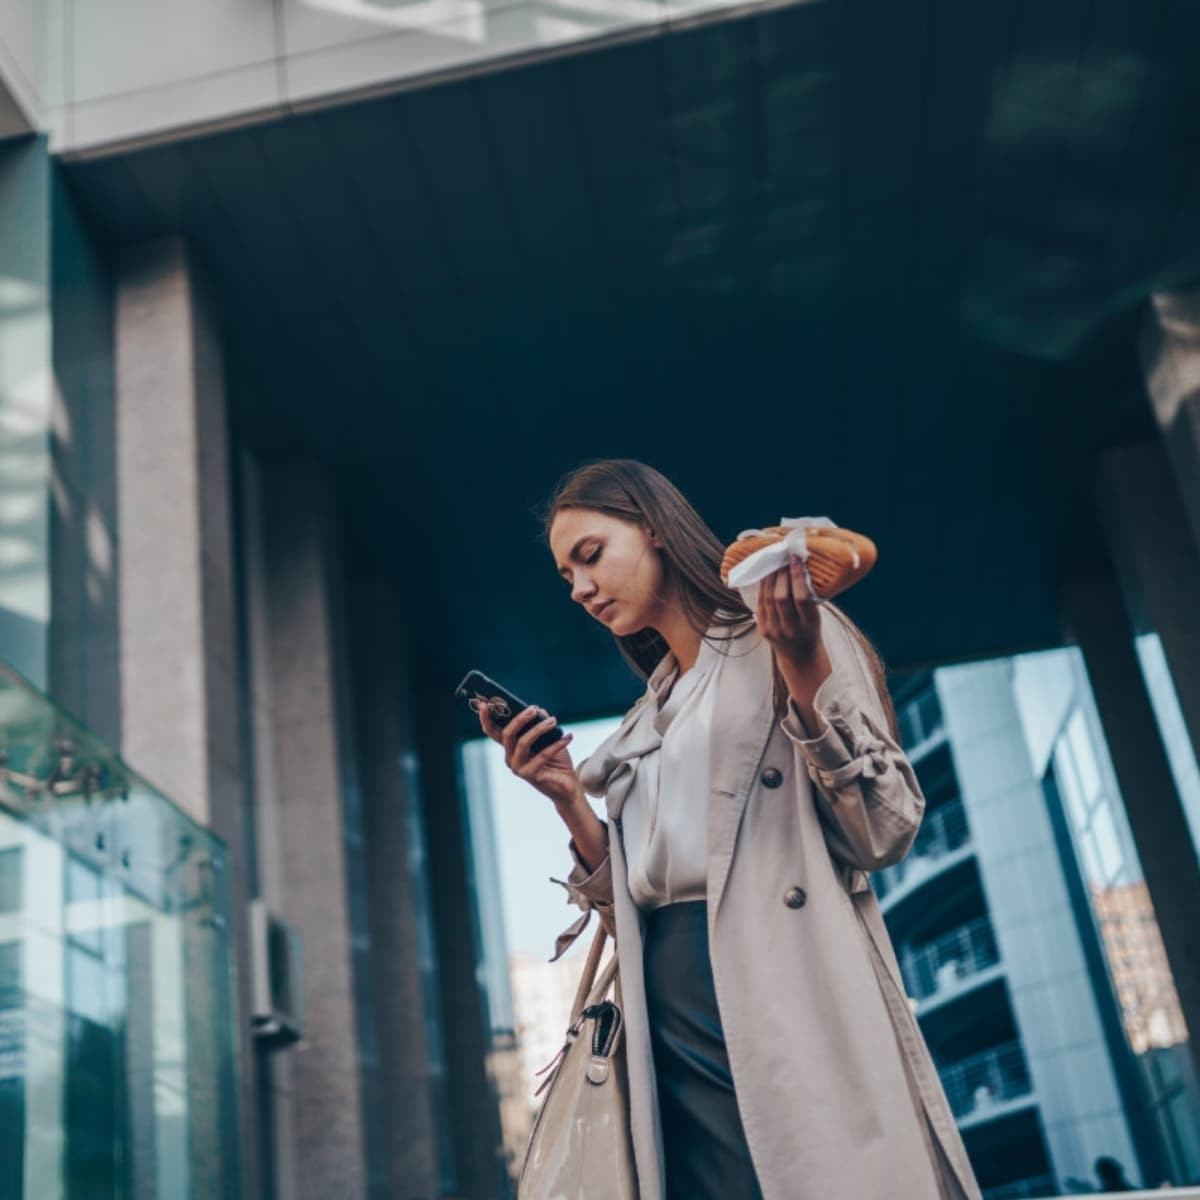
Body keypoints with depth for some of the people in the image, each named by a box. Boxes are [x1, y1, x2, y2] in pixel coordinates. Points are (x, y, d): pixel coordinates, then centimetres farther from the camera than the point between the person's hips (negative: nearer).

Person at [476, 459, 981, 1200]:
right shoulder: (647, 722, 21)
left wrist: (804, 667, -13)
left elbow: (886, 830, -5)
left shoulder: (787, 636, 4)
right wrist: (570, 801, 4)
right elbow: (631, 905, 16)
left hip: (789, 989, -5)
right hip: (674, 1029, 6)